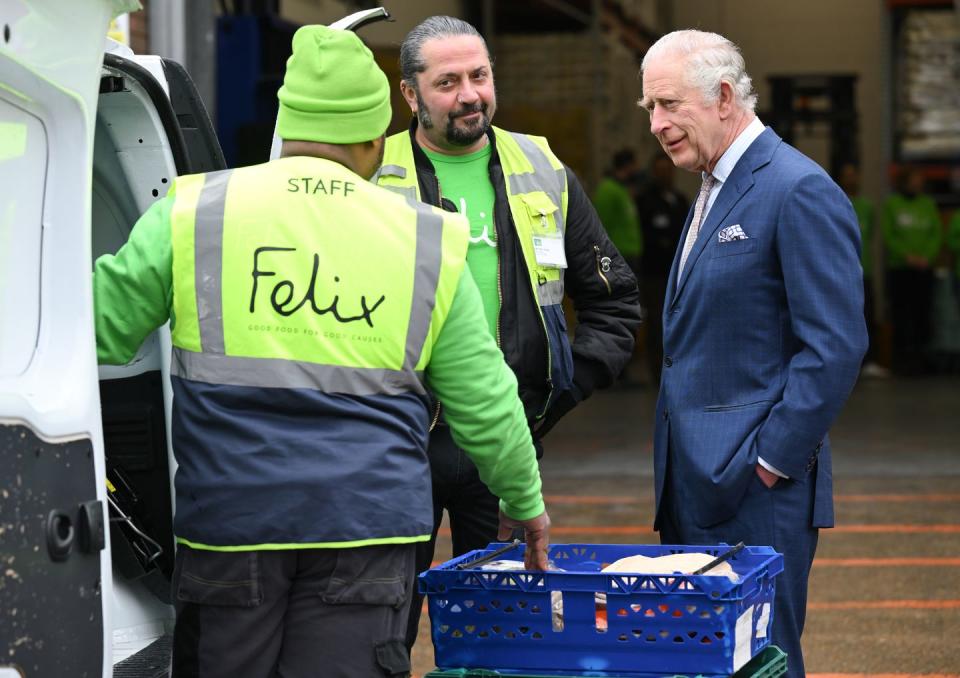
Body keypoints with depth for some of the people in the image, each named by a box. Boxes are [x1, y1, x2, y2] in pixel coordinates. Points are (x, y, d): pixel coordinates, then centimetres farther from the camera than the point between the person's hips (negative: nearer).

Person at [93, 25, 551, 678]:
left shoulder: (191, 213, 3)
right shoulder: (428, 242, 7)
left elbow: (97, 331, 7)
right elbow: (487, 406, 12)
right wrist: (526, 503, 28)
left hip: (228, 518, 0)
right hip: (368, 525, 0)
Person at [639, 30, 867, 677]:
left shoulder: (802, 192, -12)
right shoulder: (715, 191, 18)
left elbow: (836, 346, -18)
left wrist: (772, 462, -17)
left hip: (757, 487, -9)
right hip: (695, 481, 9)